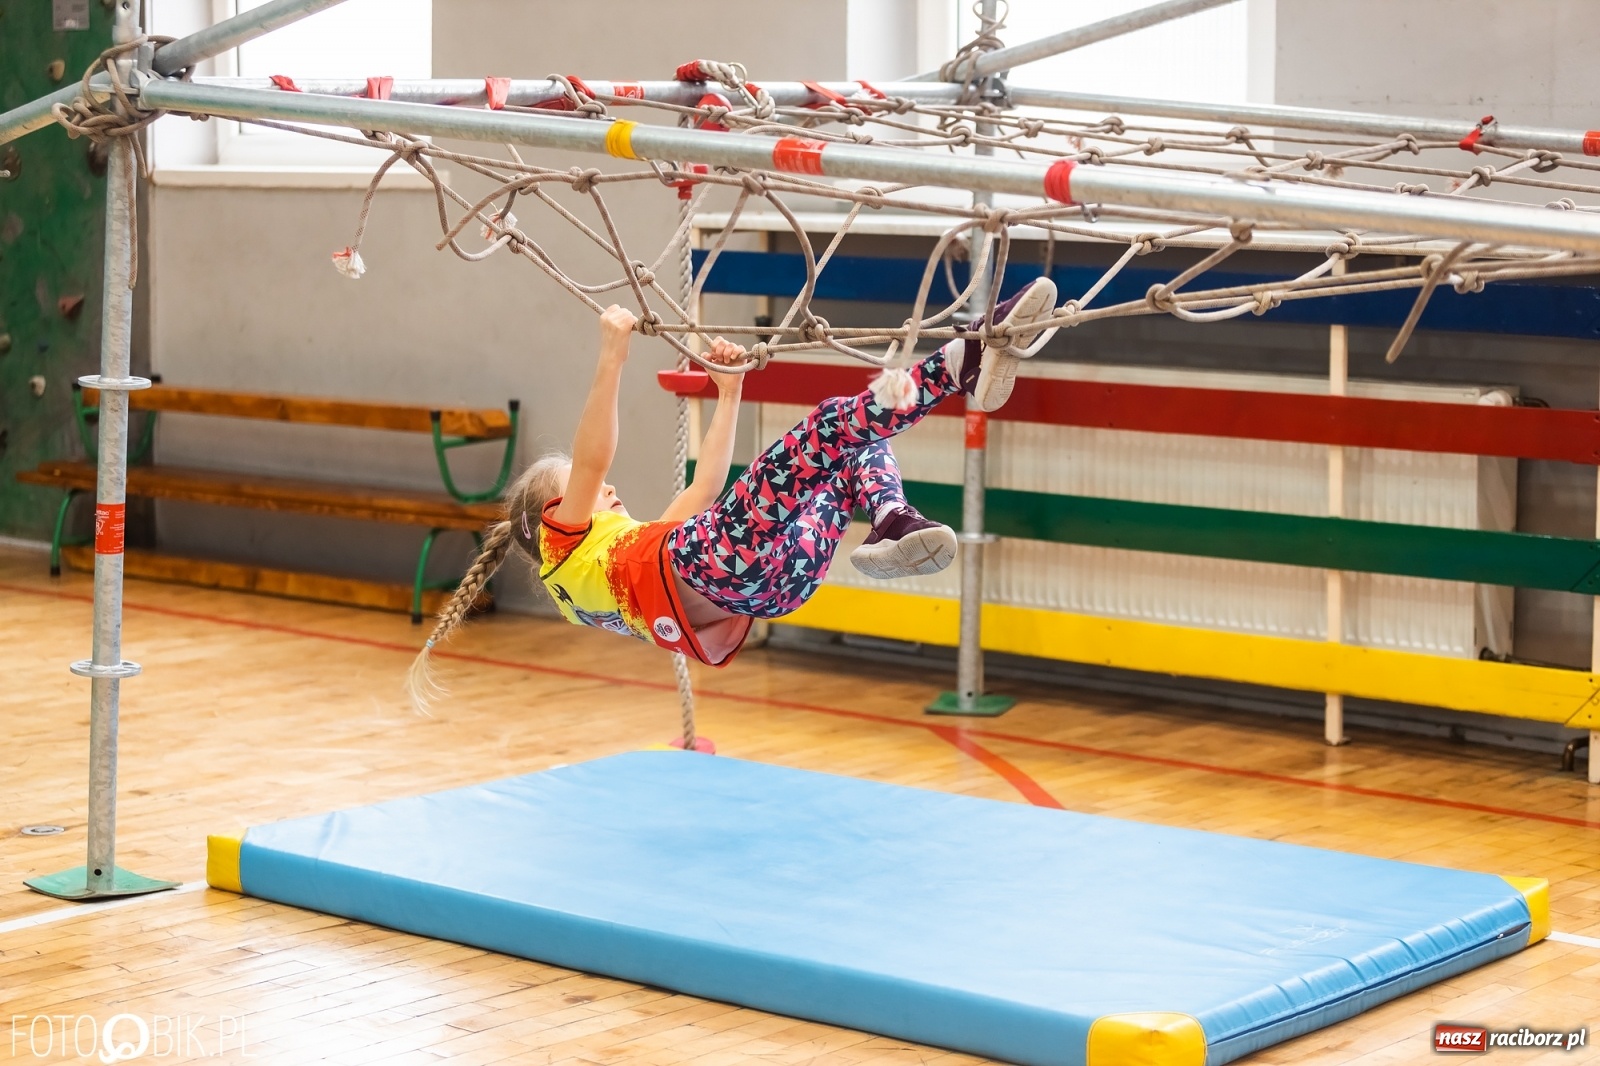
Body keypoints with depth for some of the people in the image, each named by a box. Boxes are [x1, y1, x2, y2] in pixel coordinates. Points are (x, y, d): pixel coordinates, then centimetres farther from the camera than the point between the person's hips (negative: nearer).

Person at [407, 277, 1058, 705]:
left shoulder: (633, 541, 43)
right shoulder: (567, 545, 23)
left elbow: (706, 486, 42)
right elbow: (592, 457, 7)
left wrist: (729, 392, 41)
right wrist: (612, 357, -1)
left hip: (768, 585, 8)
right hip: (701, 563, -8)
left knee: (862, 450, 5)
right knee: (830, 427, -18)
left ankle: (892, 529, -28)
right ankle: (970, 359, -33)